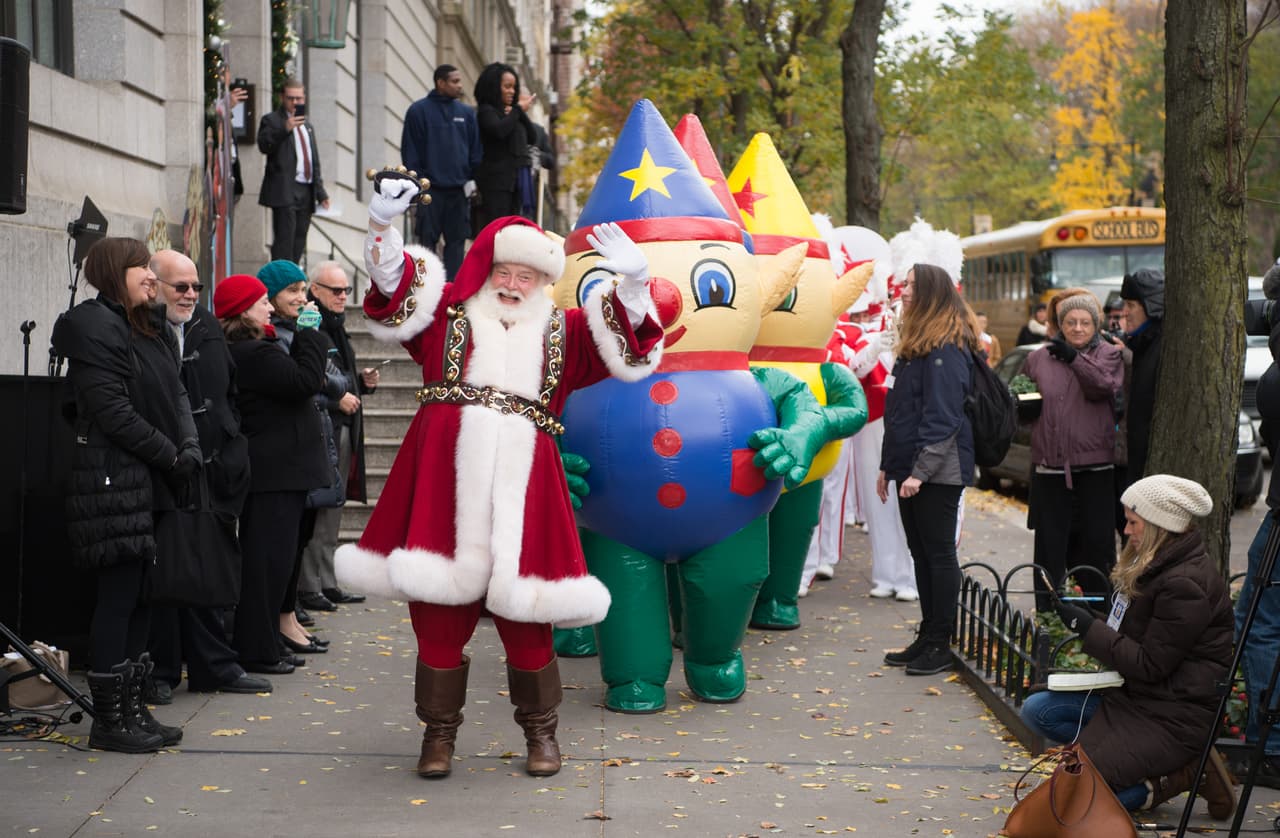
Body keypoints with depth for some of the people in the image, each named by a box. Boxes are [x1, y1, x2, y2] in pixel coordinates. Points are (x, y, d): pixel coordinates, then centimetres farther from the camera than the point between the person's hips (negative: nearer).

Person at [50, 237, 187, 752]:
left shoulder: (152, 328, 17)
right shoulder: (93, 327, -10)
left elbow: (177, 395, 13)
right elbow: (113, 410, -17)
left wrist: (190, 447, -5)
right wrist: (172, 455, -12)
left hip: (155, 480, 9)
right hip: (116, 477, -9)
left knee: (143, 593, 10)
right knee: (118, 594, -4)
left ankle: (131, 706, 19)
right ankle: (108, 719, 5)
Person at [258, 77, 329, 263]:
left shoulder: (307, 126, 23)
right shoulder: (271, 120, 2)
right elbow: (263, 145, -16)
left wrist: (320, 192, 19)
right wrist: (284, 129, -29)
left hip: (306, 192, 7)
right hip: (284, 191, -7)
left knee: (299, 242, 6)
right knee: (284, 241, -13)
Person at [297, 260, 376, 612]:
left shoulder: (336, 328, 18)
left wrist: (363, 381, 10)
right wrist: (337, 399, -20)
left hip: (343, 431, 10)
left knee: (332, 510, 13)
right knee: (314, 510, -6)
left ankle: (327, 583, 19)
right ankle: (307, 587, -1)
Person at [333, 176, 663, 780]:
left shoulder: (562, 333, 17)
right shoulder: (447, 313, 13)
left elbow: (626, 351, 7)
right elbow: (393, 298, -1)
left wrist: (630, 286, -9)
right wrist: (384, 226, -16)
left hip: (521, 487, 1)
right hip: (445, 480, 0)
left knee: (524, 616, 3)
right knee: (439, 613, 5)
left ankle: (540, 731, 21)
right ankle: (439, 730, 21)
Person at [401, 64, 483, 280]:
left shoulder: (466, 113, 10)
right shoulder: (419, 111, -2)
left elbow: (476, 149, 12)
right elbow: (410, 150, -3)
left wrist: (472, 178, 3)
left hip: (459, 189, 4)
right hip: (430, 188, -4)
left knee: (456, 240, 5)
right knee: (427, 240, 0)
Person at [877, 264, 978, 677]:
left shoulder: (947, 348, -15)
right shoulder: (916, 342, 17)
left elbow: (942, 417, -20)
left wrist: (920, 471, -23)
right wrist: (887, 467, 20)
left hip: (937, 472, -10)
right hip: (910, 468, 10)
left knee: (939, 553, -2)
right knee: (921, 553, 13)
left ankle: (940, 644, 4)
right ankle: (927, 638, 20)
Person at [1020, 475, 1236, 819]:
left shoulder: (1186, 584, -21)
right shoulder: (1155, 565, 10)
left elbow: (1150, 665, -20)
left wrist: (1089, 628, -16)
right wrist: (1087, 619, 2)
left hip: (1175, 716, -10)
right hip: (1136, 695, 10)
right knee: (1037, 709, 3)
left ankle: (1184, 774, -4)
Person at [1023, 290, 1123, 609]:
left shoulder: (1108, 355, 6)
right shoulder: (1038, 359, 11)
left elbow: (1104, 385, -14)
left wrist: (1074, 356, -14)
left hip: (1095, 465, -1)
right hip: (1049, 465, 2)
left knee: (1097, 541, 2)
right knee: (1050, 543, 5)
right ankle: (1048, 613, 13)